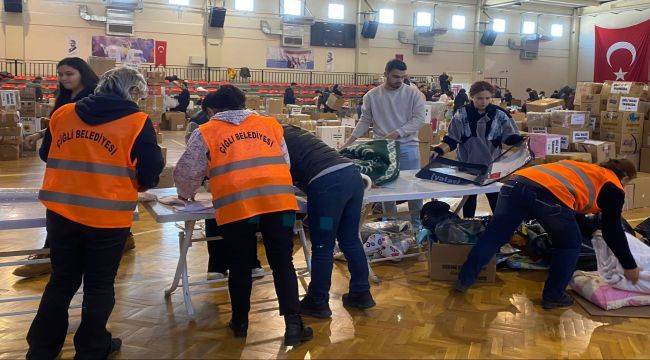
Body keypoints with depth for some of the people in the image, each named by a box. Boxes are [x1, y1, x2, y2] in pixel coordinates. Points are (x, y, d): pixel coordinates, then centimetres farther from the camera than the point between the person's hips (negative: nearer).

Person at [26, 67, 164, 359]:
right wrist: (137, 185, 14)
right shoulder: (138, 122, -8)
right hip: (108, 216, -4)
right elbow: (151, 173, -8)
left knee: (61, 282, 21)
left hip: (60, 212, 4)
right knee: (99, 286, 14)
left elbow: (46, 154, 18)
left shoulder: (63, 113, 5)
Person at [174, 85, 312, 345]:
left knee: (240, 265, 15)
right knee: (283, 264, 10)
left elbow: (186, 172, 17)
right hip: (279, 201, 2)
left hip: (236, 206, -2)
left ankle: (240, 322, 29)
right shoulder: (270, 125, 22)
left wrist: (185, 194, 37)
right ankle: (293, 325, 8)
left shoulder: (206, 132, 13)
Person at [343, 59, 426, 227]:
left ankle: (417, 225, 19)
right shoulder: (372, 96, 3)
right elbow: (365, 121, 8)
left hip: (408, 147, -1)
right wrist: (349, 142, -1)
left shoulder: (413, 93, -1)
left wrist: (398, 132, -19)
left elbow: (419, 118, -7)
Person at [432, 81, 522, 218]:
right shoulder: (462, 114, -4)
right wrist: (438, 150, -21)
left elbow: (511, 137, -4)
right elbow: (451, 139, -5)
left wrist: (521, 140, -24)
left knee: (497, 203, 3)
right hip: (467, 166, 0)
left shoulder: (499, 114, -2)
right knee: (468, 203, 11)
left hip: (492, 166, 0)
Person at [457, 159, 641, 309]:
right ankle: (553, 296, 23)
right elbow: (613, 232, 23)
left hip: (516, 182, 6)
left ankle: (464, 280, 20)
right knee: (570, 245, 19)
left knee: (493, 236, 14)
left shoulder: (586, 168, 42)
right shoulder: (613, 186, 23)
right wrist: (630, 266, 34)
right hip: (551, 194, -6)